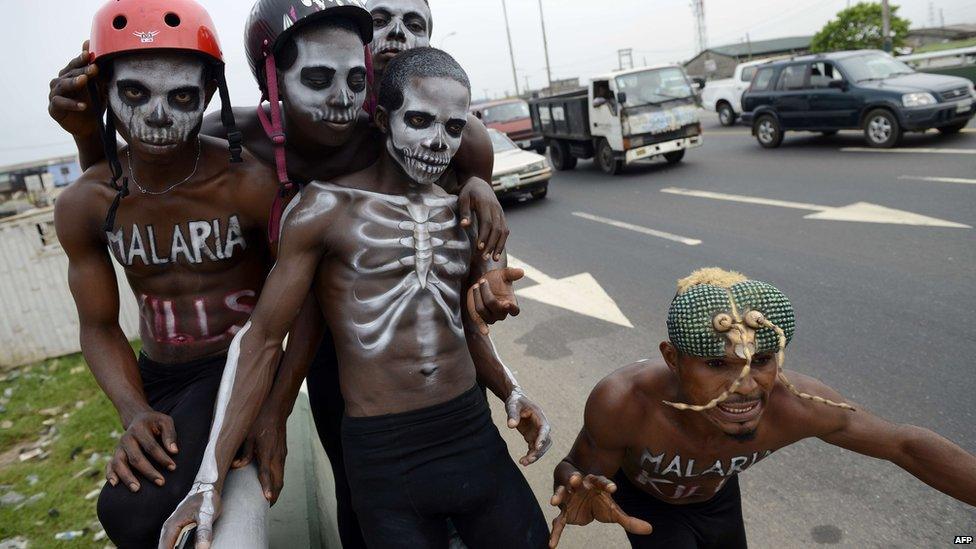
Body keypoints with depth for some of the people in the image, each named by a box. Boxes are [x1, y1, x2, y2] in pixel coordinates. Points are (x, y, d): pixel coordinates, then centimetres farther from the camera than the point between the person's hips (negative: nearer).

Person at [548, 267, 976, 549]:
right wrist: (577, 492, -51)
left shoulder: (795, 404, -38)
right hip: (644, 500, -3)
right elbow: (577, 471, -27)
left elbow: (907, 445, -22)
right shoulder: (623, 403, -45)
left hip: (717, 495, 3)